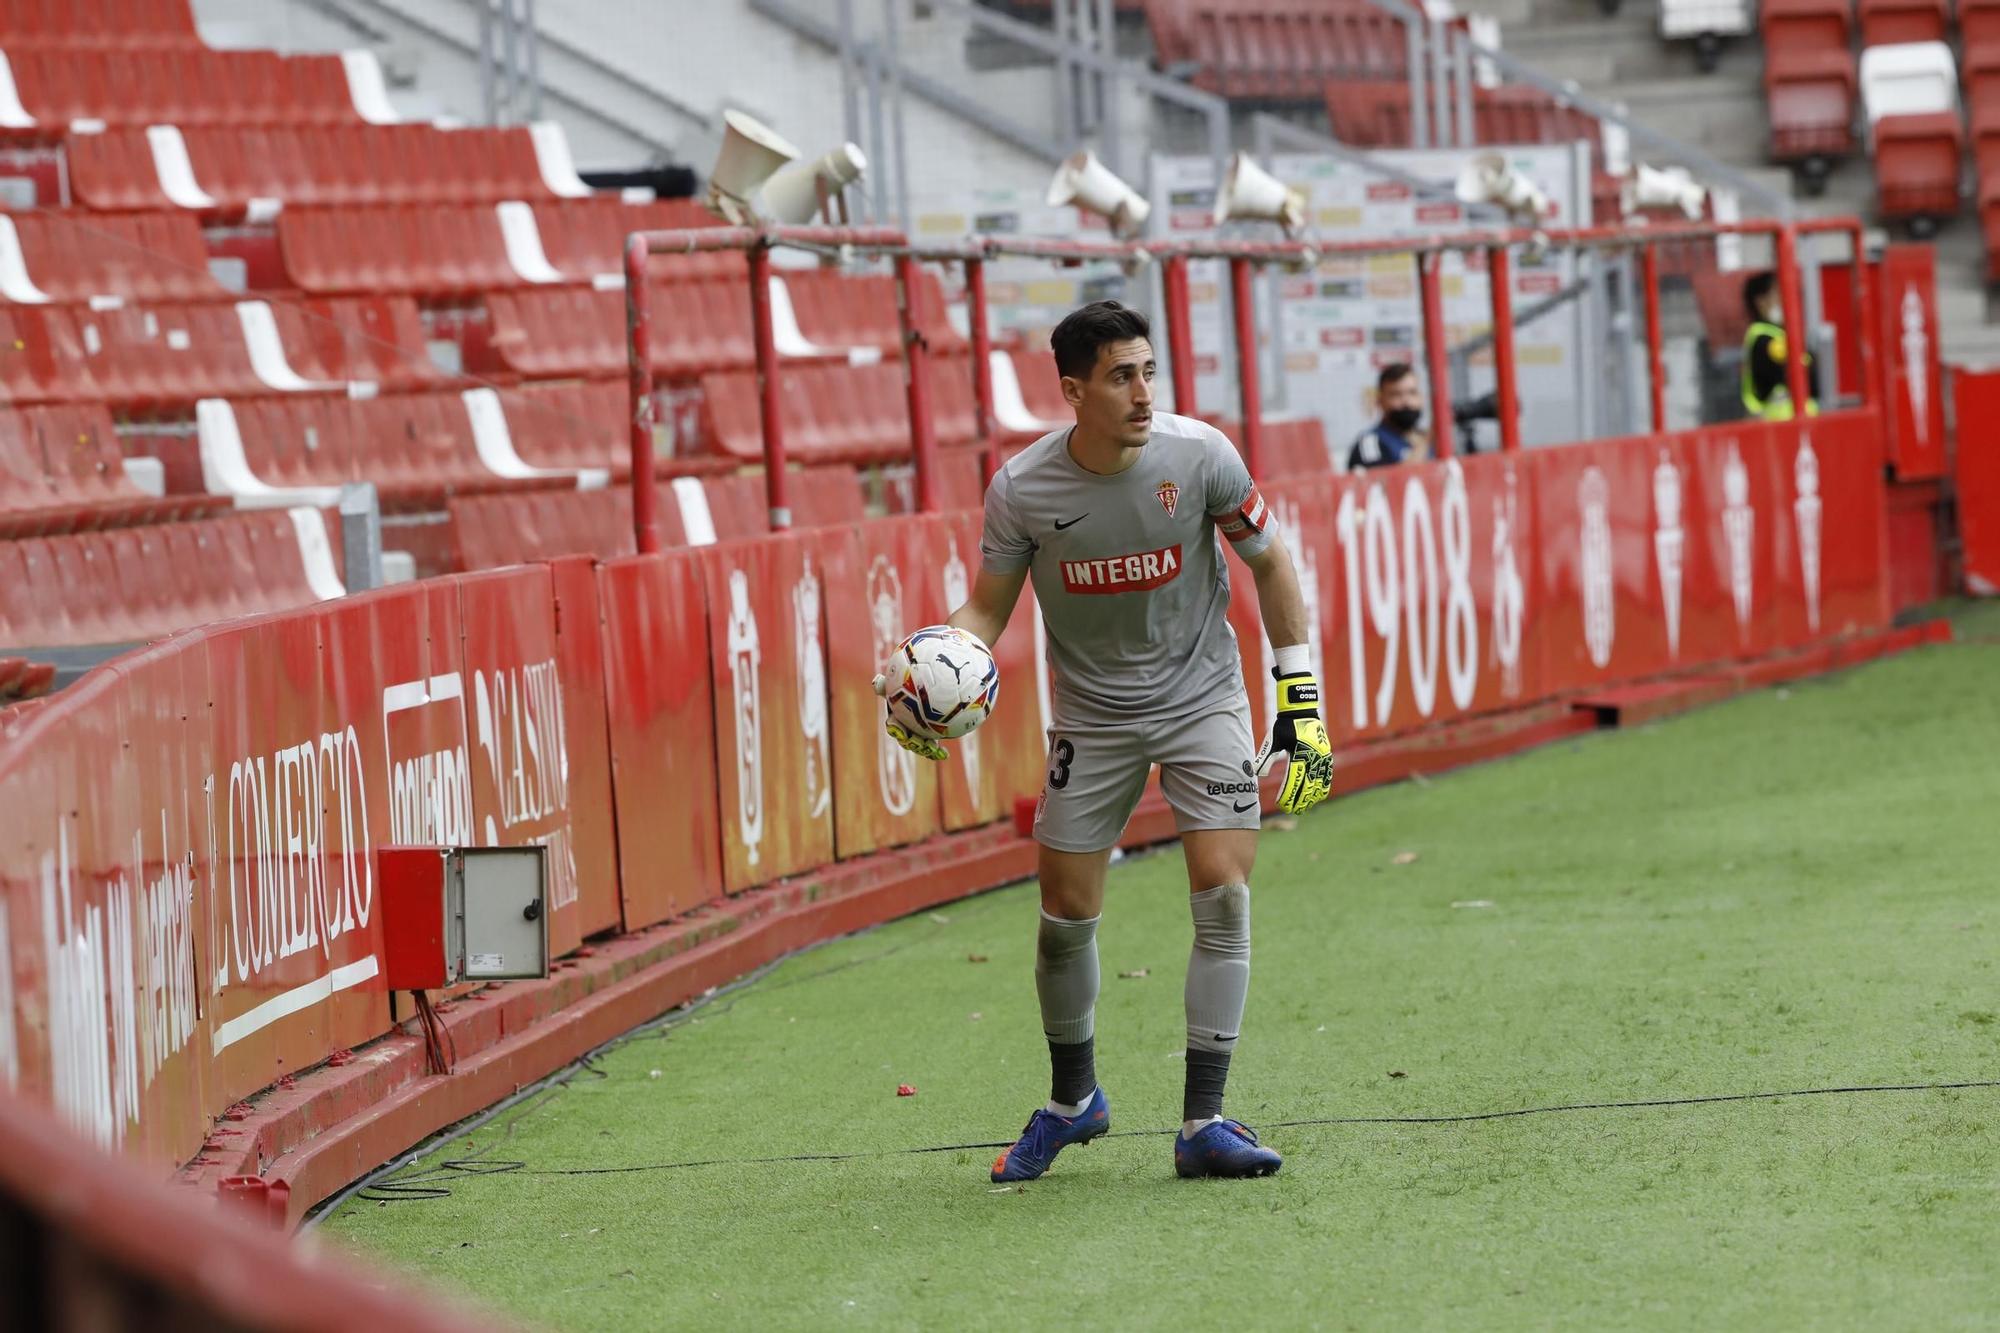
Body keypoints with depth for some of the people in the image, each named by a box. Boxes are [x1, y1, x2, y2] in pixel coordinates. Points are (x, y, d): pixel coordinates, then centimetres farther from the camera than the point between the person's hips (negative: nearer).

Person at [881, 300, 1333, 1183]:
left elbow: (1268, 562, -2)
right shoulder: (1021, 489, -16)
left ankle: (1203, 1123, -8)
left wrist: (1301, 697, -4)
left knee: (1223, 893, -15)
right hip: (1092, 715, 1)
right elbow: (986, 609, -4)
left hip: (1202, 699, -1)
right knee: (1066, 913, 4)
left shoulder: (1197, 455, -16)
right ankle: (1073, 1100, 29)